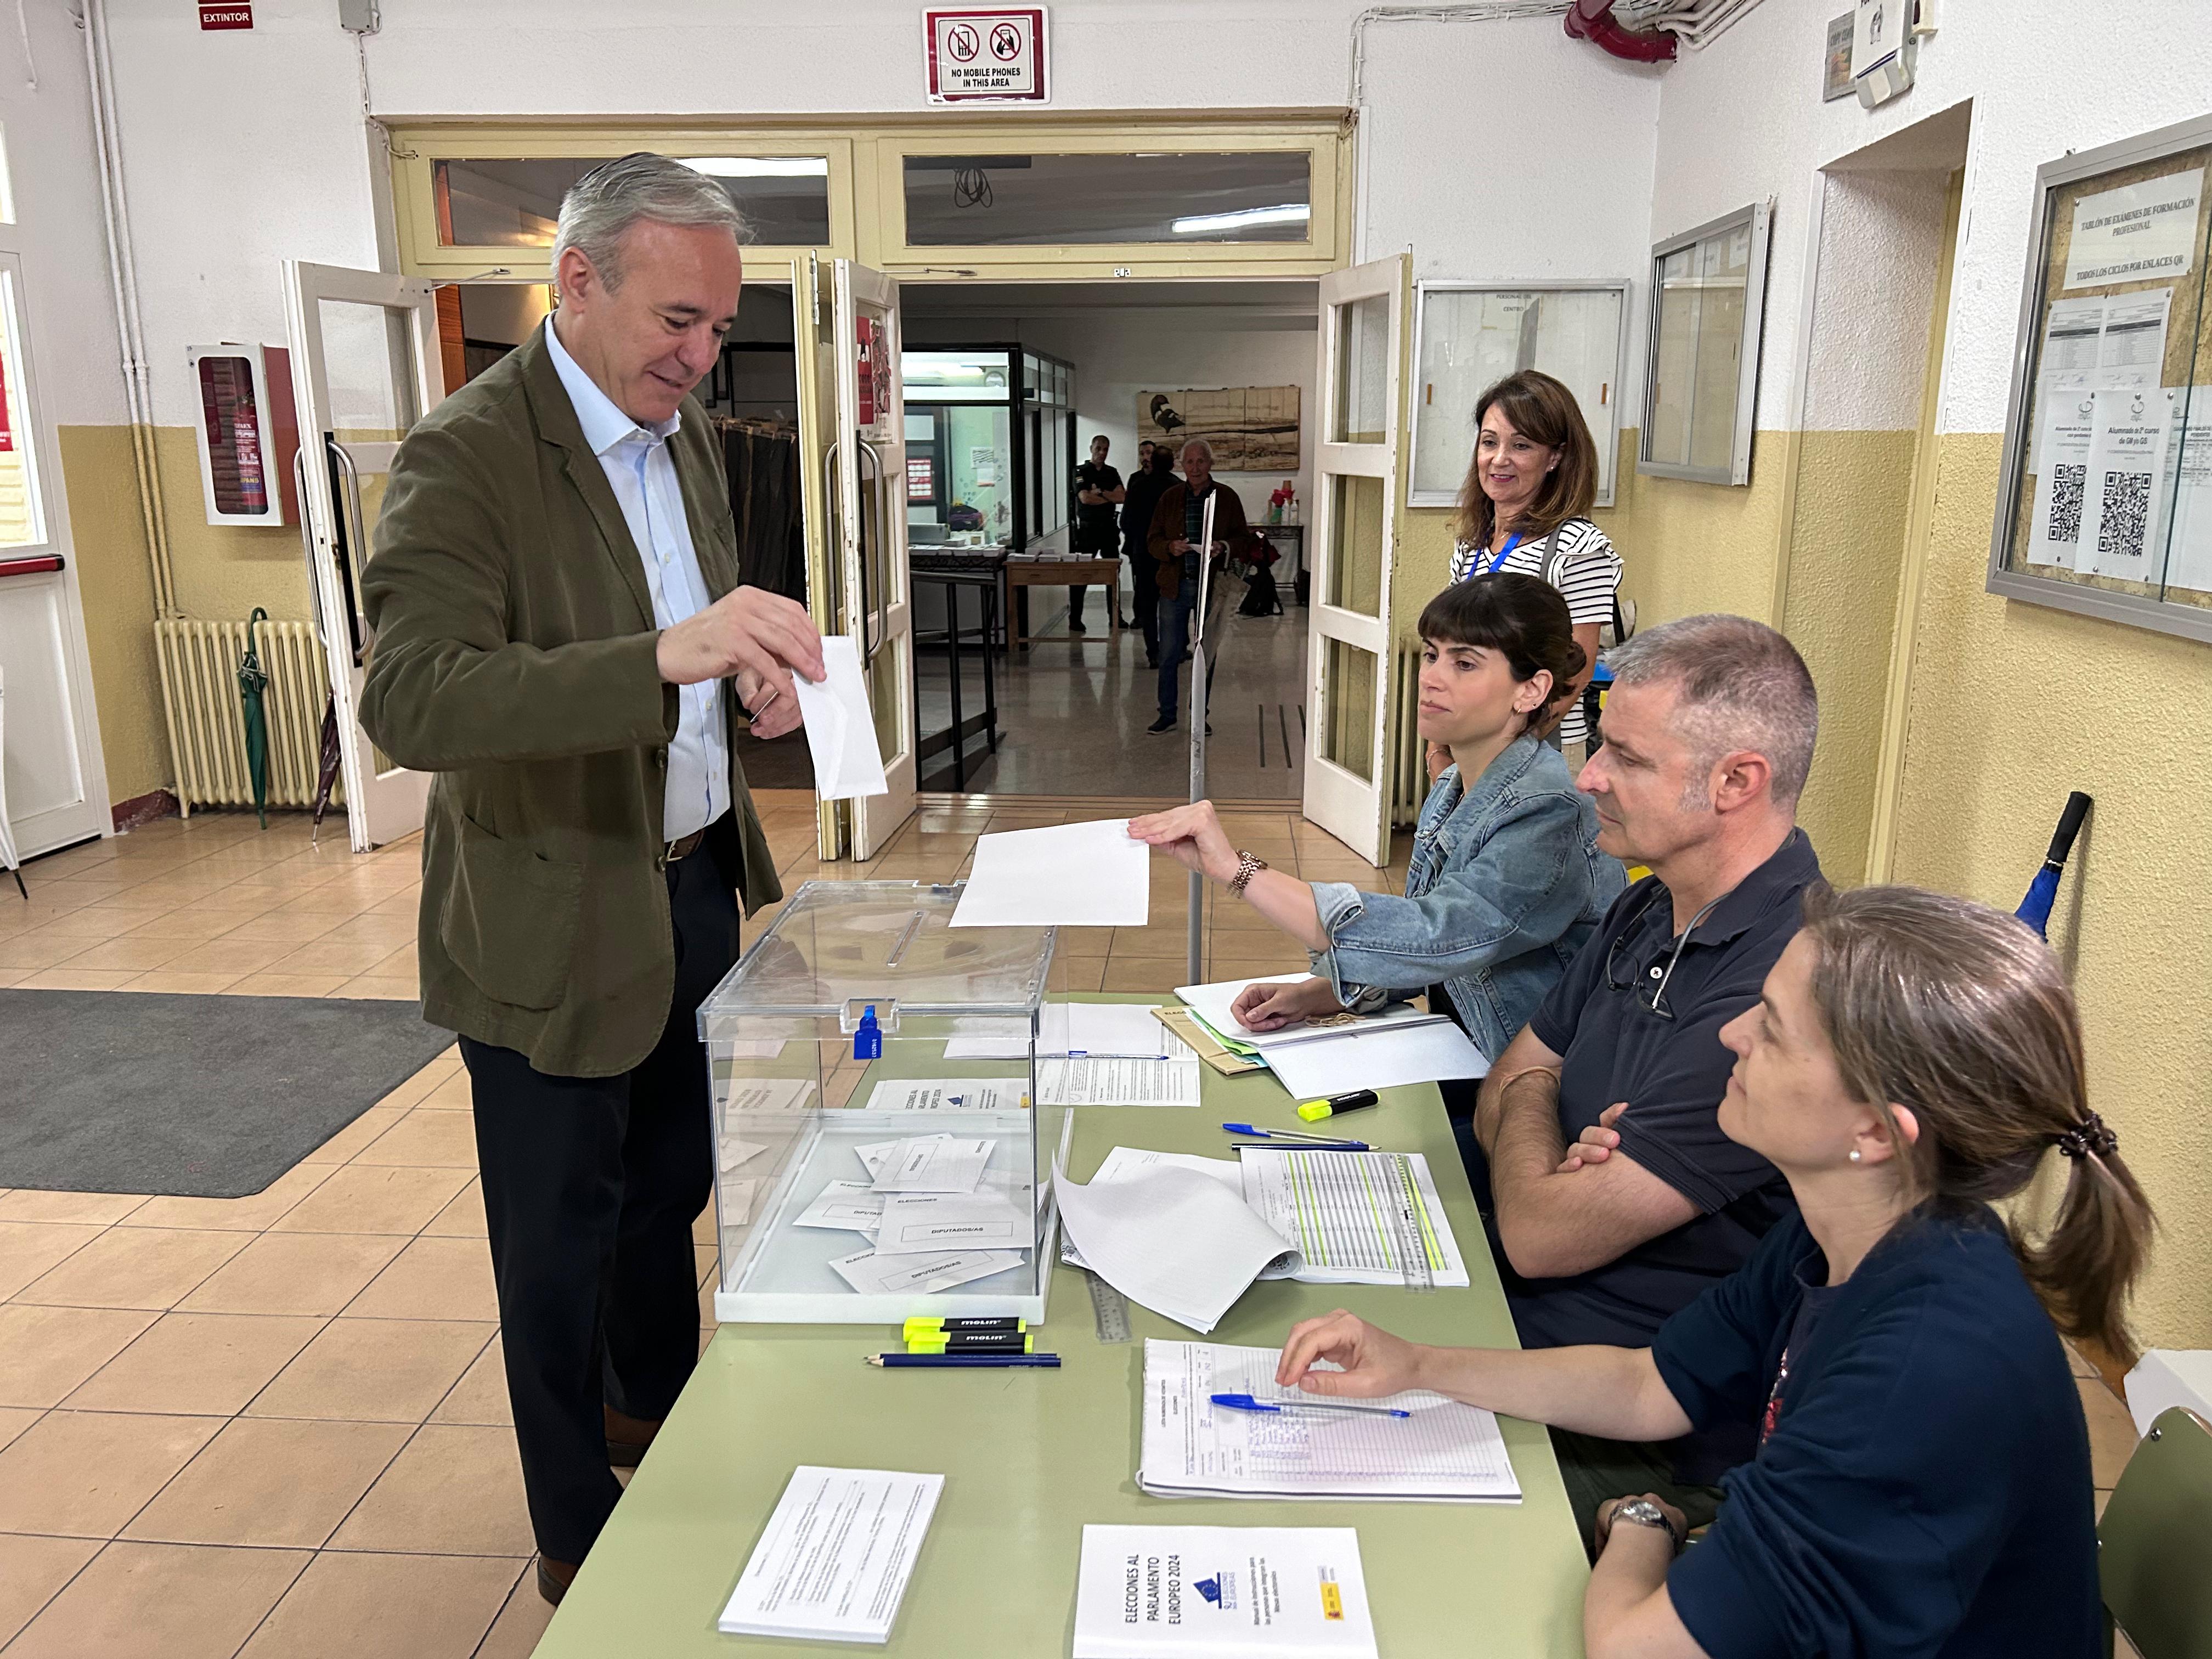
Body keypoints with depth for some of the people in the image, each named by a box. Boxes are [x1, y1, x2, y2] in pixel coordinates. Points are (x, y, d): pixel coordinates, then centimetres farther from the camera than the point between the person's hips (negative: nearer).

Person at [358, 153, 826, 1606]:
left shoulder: (686, 435, 6)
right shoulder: (466, 454, -20)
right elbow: (410, 700, -32)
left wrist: (748, 673, -3)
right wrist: (666, 655, -43)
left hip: (693, 886, 8)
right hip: (558, 924, -7)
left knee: (671, 1191, 25)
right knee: (563, 1244, 11)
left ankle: (658, 1419, 51)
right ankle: (582, 1542, 34)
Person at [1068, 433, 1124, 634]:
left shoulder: (1112, 473, 13)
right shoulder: (1081, 472, 0)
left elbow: (1121, 497, -3)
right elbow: (1085, 498, -15)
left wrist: (1099, 492, -12)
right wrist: (1111, 497, -5)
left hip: (1109, 529, 5)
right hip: (1087, 529, -5)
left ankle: (1115, 616, 17)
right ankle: (1074, 620, -3)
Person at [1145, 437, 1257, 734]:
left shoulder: (1227, 497, 0)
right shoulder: (1170, 497, 4)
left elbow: (1244, 539, 3)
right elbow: (1153, 539, 6)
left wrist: (1223, 548, -18)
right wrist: (1170, 548, -16)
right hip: (1175, 585, 1)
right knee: (1168, 654, 2)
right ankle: (1167, 715, 14)